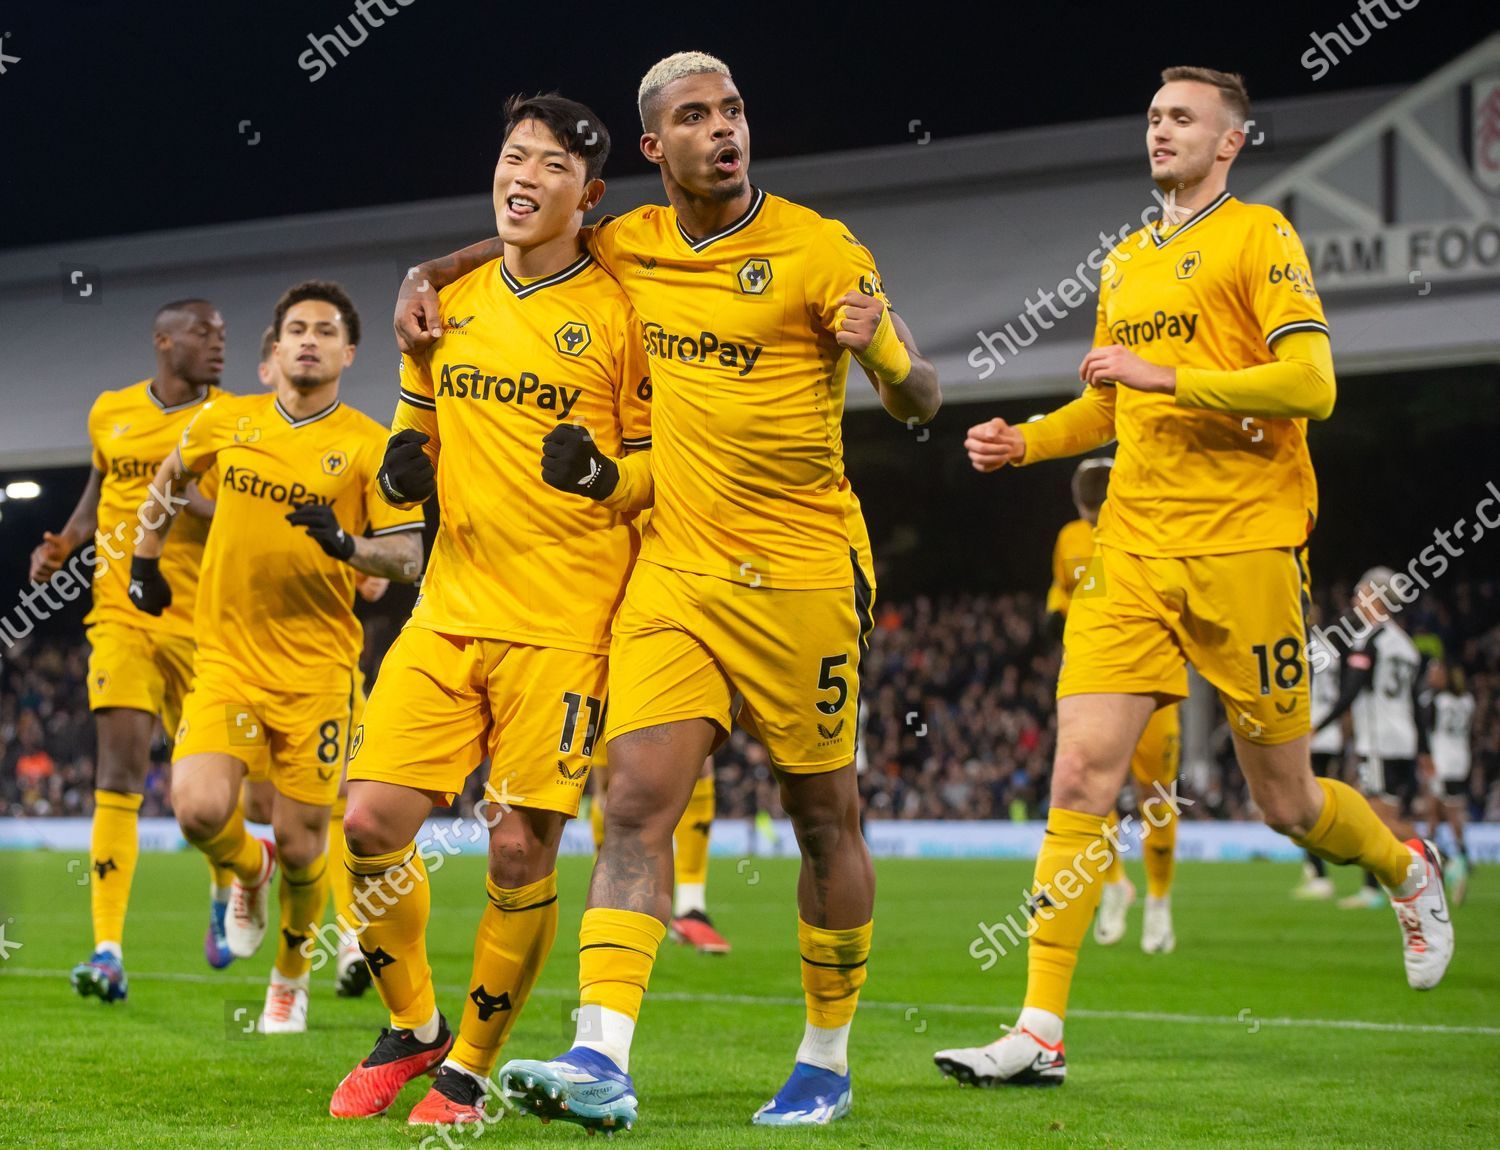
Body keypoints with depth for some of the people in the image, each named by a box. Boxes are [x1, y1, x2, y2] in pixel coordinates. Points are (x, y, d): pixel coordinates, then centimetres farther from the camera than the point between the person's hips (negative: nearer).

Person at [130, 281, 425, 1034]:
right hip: (226, 655, 2)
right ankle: (249, 872, 20)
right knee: (200, 811, -18)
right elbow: (170, 477, 25)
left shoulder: (368, 446, -4)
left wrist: (346, 545, -24)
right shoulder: (225, 422, 5)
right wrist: (145, 556, 22)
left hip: (317, 667, -2)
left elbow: (408, 559, -6)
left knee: (300, 843, 0)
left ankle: (292, 974, 30)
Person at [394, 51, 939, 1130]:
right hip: (672, 569, 3)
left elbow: (920, 399, -6)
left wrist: (884, 354, -28)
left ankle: (827, 1064, 20)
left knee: (826, 819, 6)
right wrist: (428, 276, 9)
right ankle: (602, 1061, -17)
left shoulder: (817, 249, -5)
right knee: (636, 802, -11)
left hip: (801, 574, -3)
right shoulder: (629, 246, 7)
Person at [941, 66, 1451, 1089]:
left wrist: (1169, 376, -20)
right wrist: (1025, 441, 9)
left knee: (1285, 801, 5)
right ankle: (1040, 1033, -8)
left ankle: (1408, 871, 38)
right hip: (1133, 553, 5)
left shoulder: (1259, 239, -4)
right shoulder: (1127, 261, 17)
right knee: (1081, 772, -8)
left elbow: (1311, 385, -16)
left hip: (1243, 551, -5)